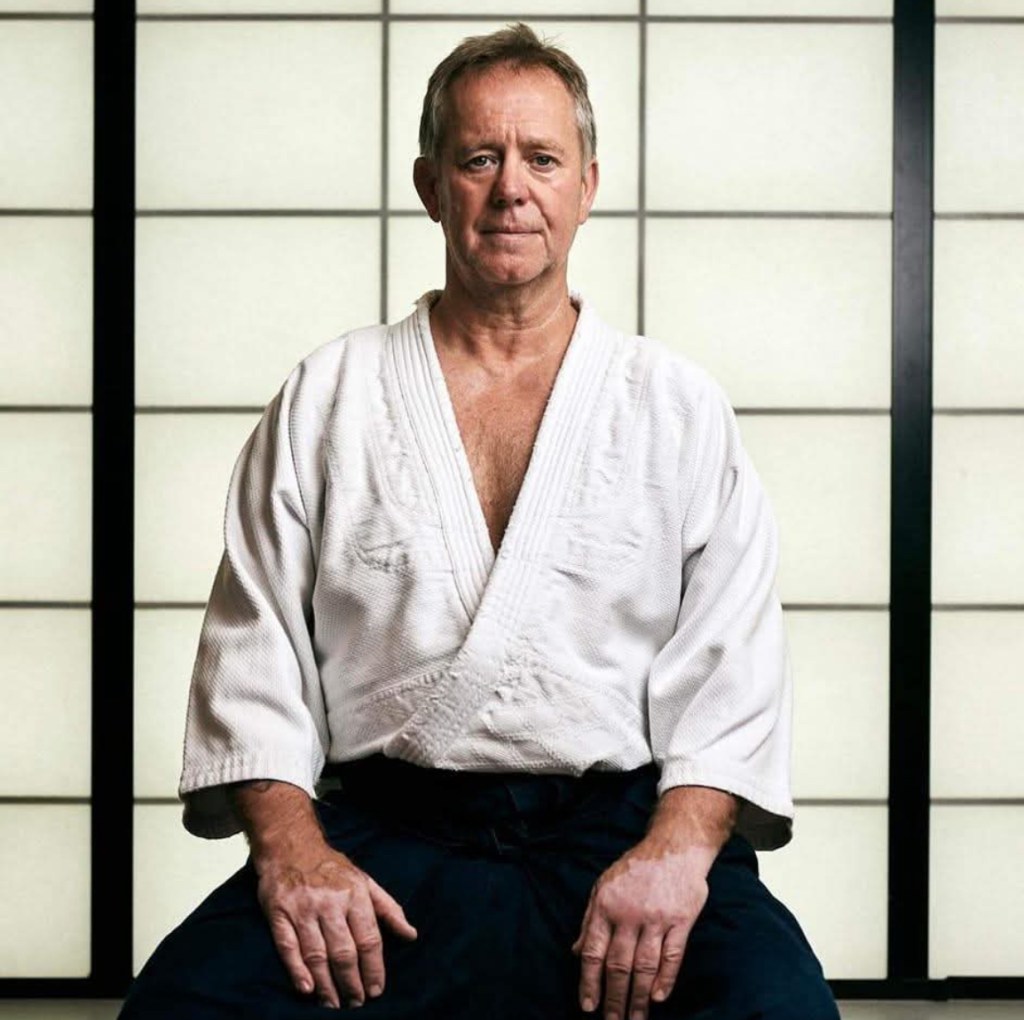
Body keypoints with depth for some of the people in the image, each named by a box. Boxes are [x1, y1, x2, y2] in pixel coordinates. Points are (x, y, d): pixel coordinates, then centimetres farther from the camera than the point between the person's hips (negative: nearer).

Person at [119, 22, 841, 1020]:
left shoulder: (677, 405, 13)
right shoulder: (326, 397, 14)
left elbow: (732, 663, 5)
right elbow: (254, 641, 8)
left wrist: (680, 844, -12)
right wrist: (290, 842, -9)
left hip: (621, 828, 0)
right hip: (383, 841, 0)